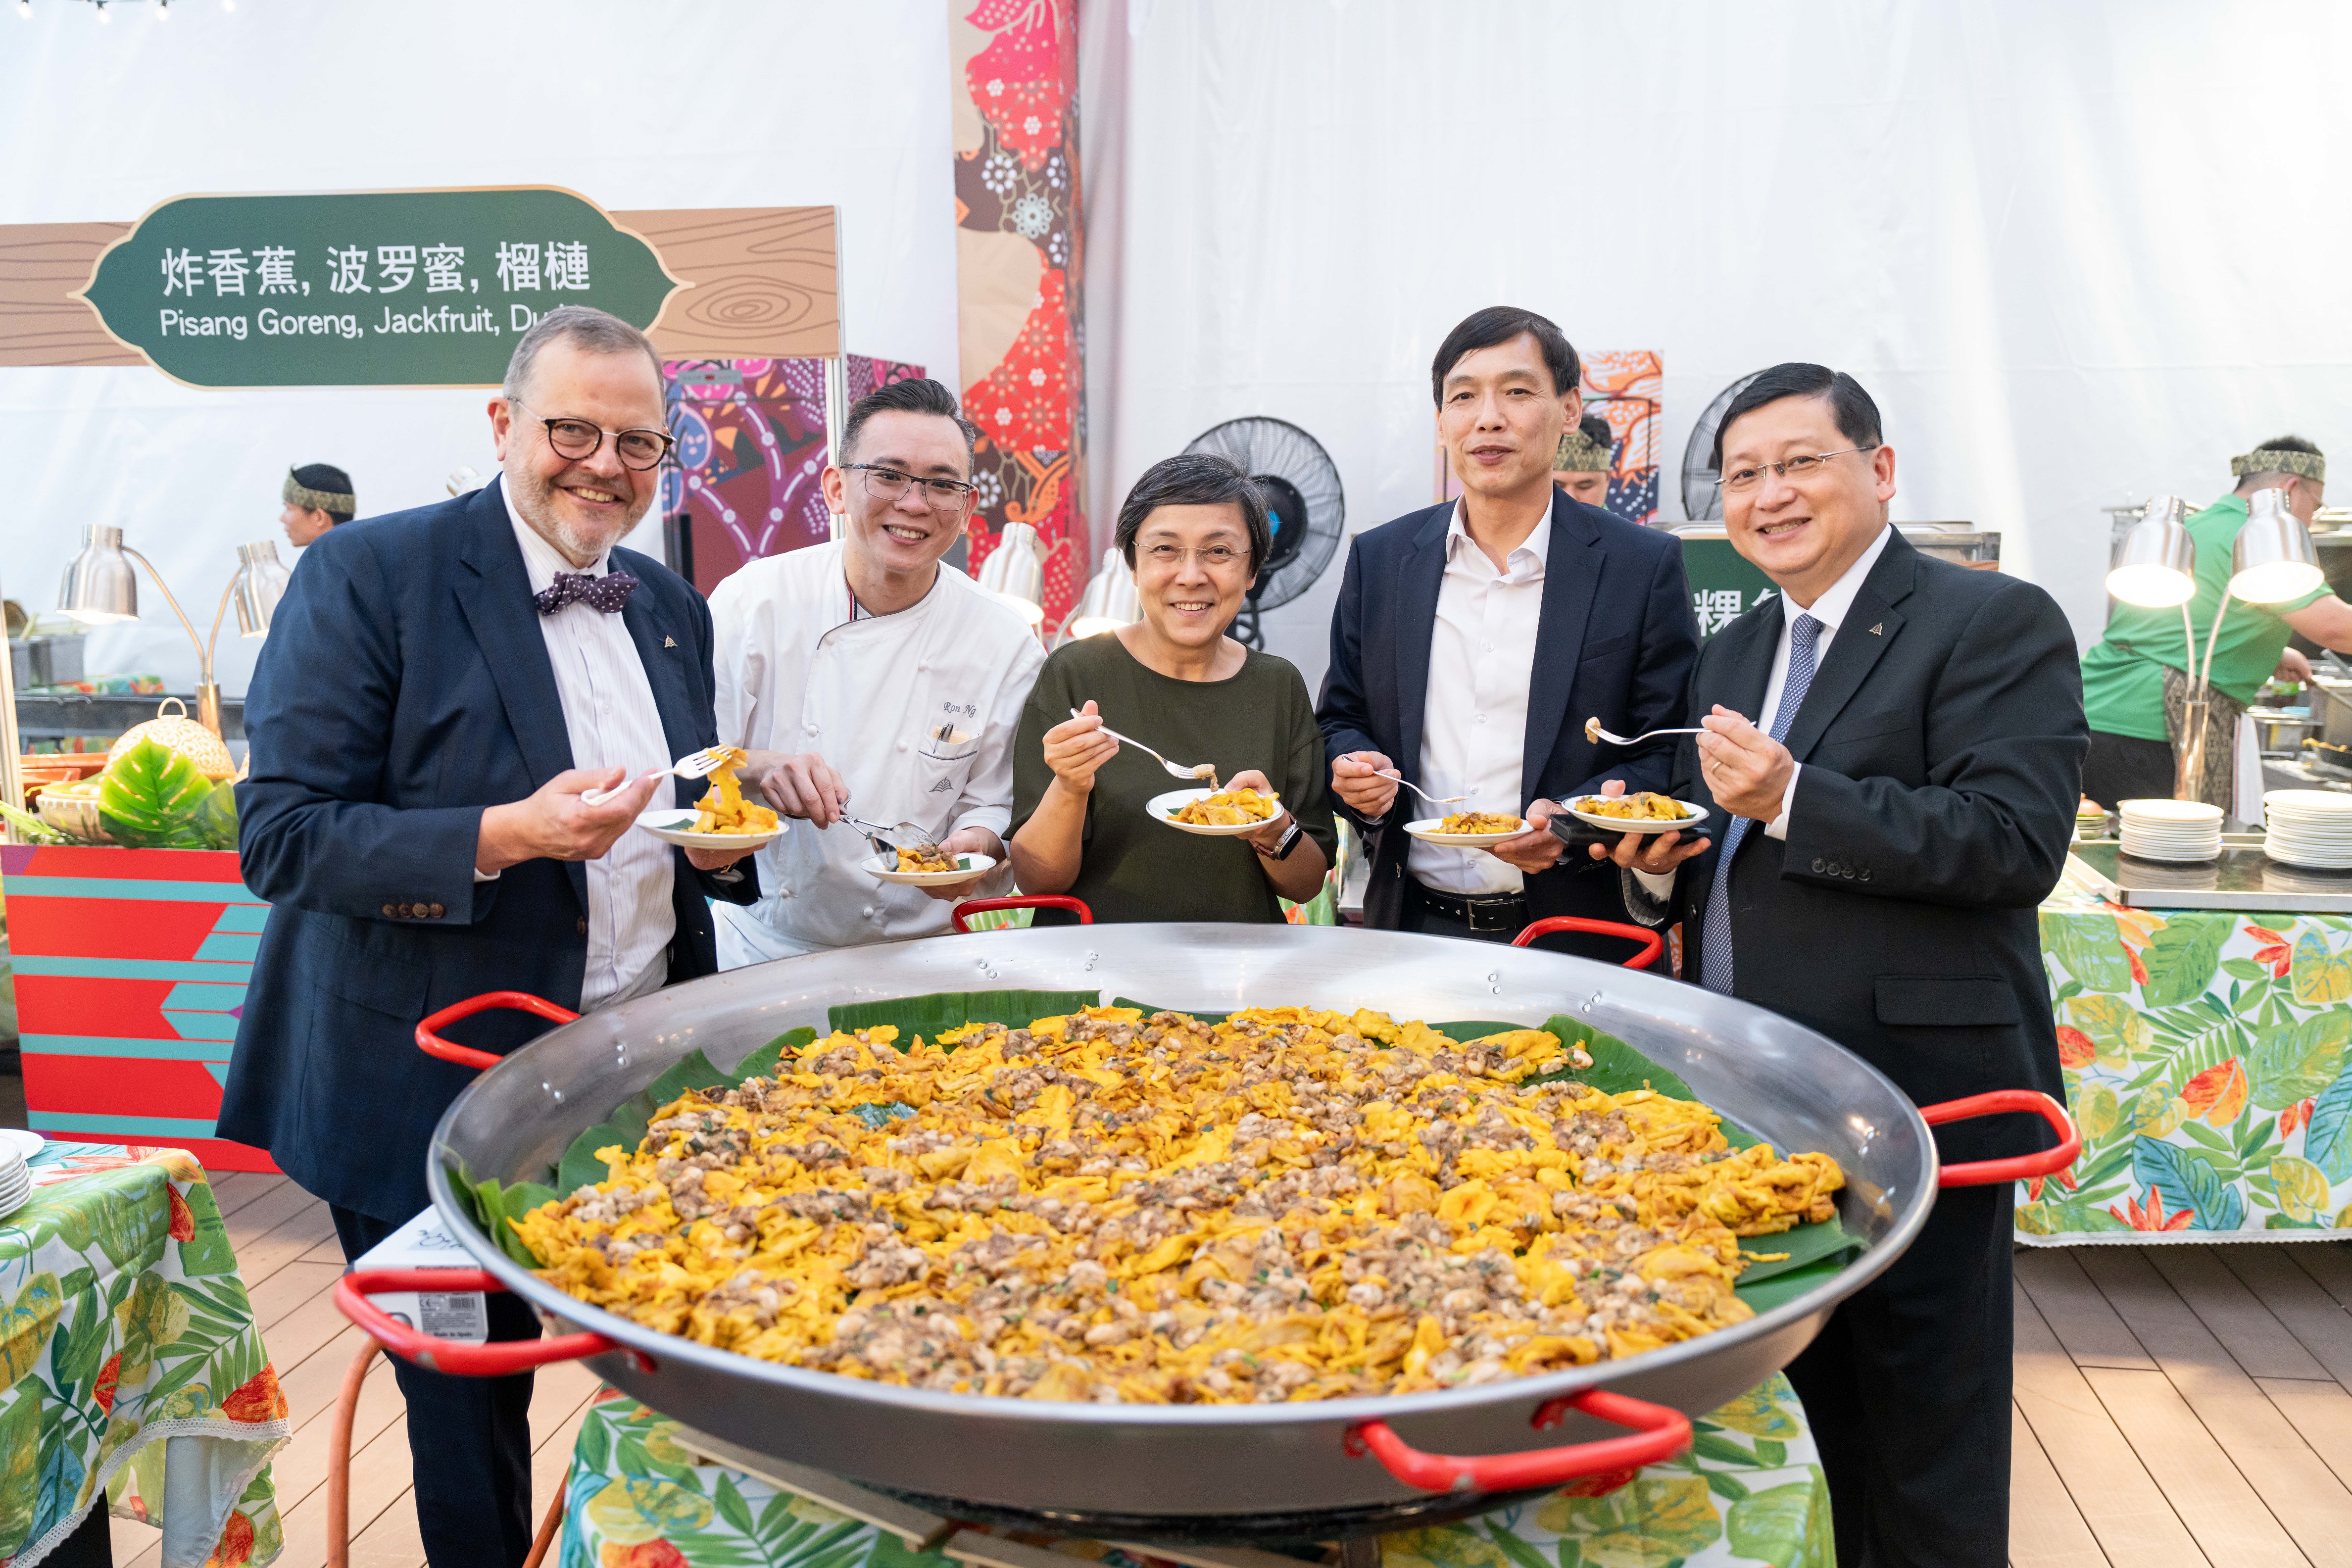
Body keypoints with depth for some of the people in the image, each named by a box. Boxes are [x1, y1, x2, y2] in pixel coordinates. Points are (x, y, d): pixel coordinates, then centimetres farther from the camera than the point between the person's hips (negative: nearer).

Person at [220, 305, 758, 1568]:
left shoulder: (673, 609, 10)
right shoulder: (367, 575, -9)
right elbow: (279, 838, -13)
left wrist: (722, 843, -5)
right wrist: (502, 835, -26)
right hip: (439, 1096, -4)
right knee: (470, 1422, 12)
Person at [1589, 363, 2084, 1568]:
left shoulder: (1997, 623, -7)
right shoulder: (1732, 653, 16)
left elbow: (2018, 845, -18)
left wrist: (1790, 799, -25)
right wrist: (1659, 867, -1)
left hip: (1916, 1094, -7)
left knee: (1921, 1427, 7)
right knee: (1799, 1417, 19)